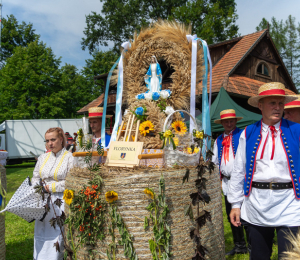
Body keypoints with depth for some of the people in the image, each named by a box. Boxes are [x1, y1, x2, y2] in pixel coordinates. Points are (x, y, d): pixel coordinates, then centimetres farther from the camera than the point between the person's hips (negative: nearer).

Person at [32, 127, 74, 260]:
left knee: (56, 233, -4)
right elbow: (35, 177, 18)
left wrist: (51, 187, -13)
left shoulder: (70, 158, -7)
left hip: (60, 201, -6)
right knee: (41, 233, 11)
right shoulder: (43, 157, 12)